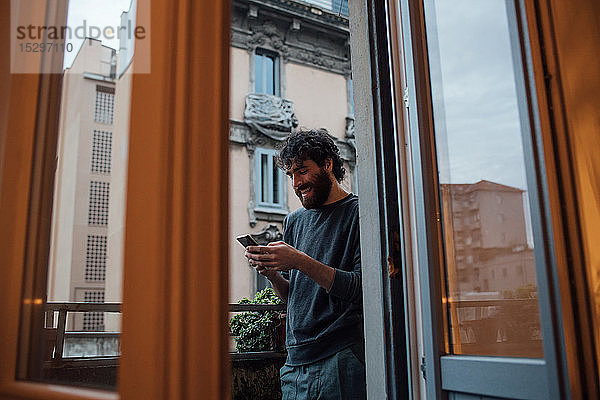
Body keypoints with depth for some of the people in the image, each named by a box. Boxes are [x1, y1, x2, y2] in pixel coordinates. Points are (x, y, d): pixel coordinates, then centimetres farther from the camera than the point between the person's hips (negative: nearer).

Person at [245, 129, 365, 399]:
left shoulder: (358, 212, -5)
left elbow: (362, 289, -15)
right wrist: (270, 272, -5)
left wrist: (301, 262, -22)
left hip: (342, 361, -5)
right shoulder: (294, 221, 13)